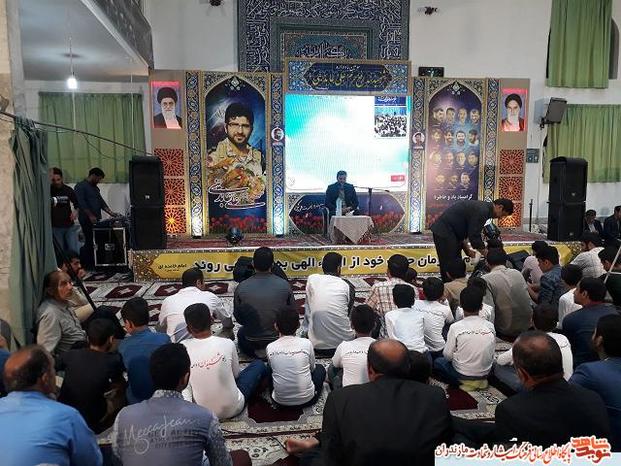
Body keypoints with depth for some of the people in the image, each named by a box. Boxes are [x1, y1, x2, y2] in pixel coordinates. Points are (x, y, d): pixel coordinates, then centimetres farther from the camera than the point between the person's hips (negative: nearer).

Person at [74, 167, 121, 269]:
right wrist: (90, 215, -21)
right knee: (90, 242, -8)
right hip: (86, 220, -8)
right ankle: (87, 265, 0)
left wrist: (111, 213, 10)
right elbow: (81, 203, -15)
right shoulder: (80, 186, -5)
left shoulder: (95, 188, 22)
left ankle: (92, 264, 8)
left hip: (96, 220, 8)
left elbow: (101, 202, 20)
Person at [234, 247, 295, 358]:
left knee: (241, 333, 34)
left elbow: (238, 318, -3)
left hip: (251, 343, 0)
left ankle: (256, 352, 14)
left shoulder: (241, 288, -16)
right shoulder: (284, 285, -17)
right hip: (278, 337, 0)